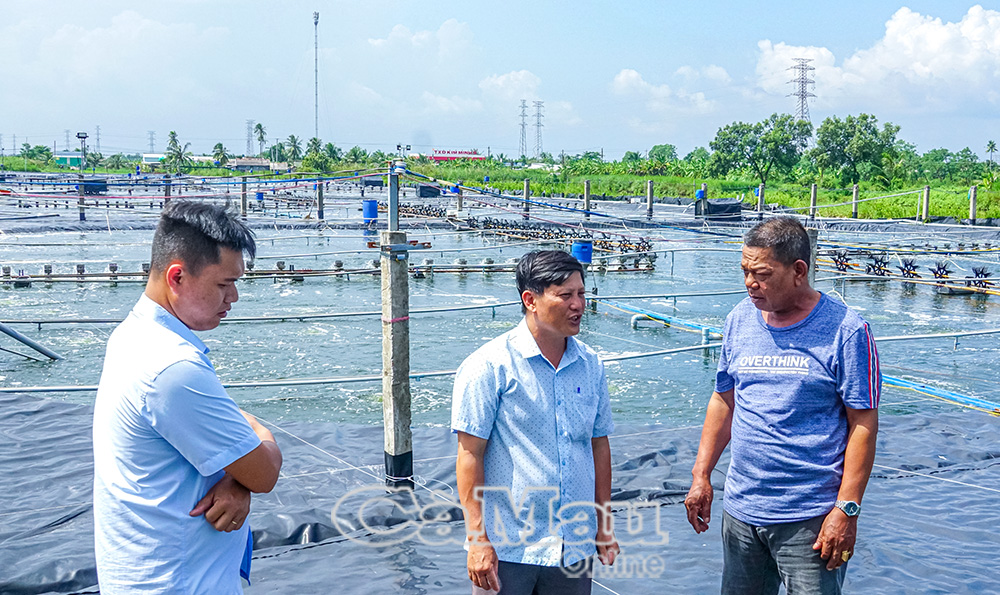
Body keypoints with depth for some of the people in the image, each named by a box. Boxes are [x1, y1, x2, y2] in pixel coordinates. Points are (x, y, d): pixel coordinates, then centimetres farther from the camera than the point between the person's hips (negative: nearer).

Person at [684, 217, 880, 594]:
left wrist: (847, 510, -14)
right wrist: (700, 476, 8)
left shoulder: (845, 331, -10)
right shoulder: (739, 320, 5)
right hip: (739, 511, 5)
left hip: (810, 520, -5)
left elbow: (863, 424, -10)